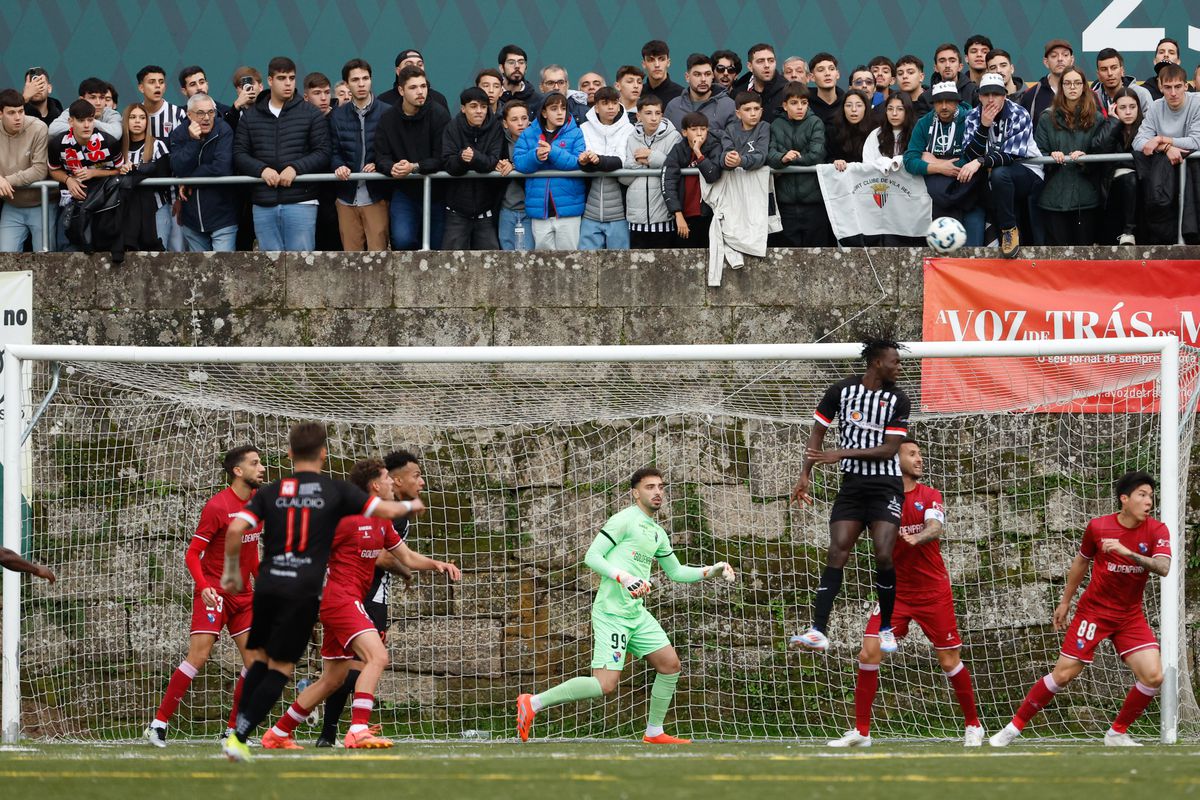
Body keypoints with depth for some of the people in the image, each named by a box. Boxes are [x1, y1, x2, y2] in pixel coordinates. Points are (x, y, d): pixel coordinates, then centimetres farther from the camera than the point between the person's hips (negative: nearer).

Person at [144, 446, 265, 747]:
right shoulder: (217, 506, -14)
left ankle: (233, 731, 9)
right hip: (214, 592, -7)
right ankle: (158, 724, -9)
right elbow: (192, 553, -13)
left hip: (242, 595, 7)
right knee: (199, 656, -16)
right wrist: (203, 586, -27)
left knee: (256, 660, 0)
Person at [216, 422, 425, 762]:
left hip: (268, 585, 3)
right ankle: (239, 737, -7)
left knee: (261, 659, 20)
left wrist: (232, 572, 9)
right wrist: (411, 505, 23)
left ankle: (238, 731, 10)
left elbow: (235, 529, -5)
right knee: (280, 668, 3)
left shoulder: (270, 492, 7)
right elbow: (386, 510, 0)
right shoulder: (336, 491, 2)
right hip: (303, 593, -3)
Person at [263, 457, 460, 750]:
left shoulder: (382, 522, 15)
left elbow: (407, 557, 22)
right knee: (377, 656, -24)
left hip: (352, 602, 10)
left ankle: (277, 734, 23)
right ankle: (358, 731, -32)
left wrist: (435, 564, 4)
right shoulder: (346, 517, -13)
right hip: (339, 597, -10)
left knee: (333, 680, 14)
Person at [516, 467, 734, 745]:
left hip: (637, 614, 9)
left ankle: (654, 733, 18)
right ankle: (533, 703, -8)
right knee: (606, 684, -16)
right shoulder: (624, 520, -8)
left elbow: (675, 572, 29)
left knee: (670, 664, 6)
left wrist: (710, 572, 17)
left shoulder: (658, 533, 18)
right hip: (611, 613, -9)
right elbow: (591, 557, -12)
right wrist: (624, 577, -24)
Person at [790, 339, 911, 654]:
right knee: (837, 553, -10)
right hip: (852, 484, 1)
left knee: (884, 556, -14)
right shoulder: (841, 391, -1)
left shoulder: (898, 400, -4)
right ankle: (818, 631, -16)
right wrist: (805, 475, -1)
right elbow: (818, 432, 8)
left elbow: (889, 449, -10)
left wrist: (842, 454, -17)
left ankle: (886, 629, 3)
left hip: (886, 485, -1)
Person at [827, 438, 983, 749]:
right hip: (895, 591, 1)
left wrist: (918, 537, -41)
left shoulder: (930, 496, -1)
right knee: (869, 654, -11)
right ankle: (861, 731, -2)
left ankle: (973, 725, 20)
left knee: (949, 661, 1)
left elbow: (935, 527, -19)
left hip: (933, 591, -1)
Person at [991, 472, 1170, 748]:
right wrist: (1065, 601, 15)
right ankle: (1014, 727, 7)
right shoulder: (1098, 527, -8)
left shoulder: (1156, 531, -8)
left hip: (1131, 616, 2)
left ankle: (1117, 733, 5)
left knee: (1153, 676, -14)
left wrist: (1127, 552, -39)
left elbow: (1163, 568, -26)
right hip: (1093, 611, -2)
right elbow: (1081, 561, 9)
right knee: (1063, 674, -7)